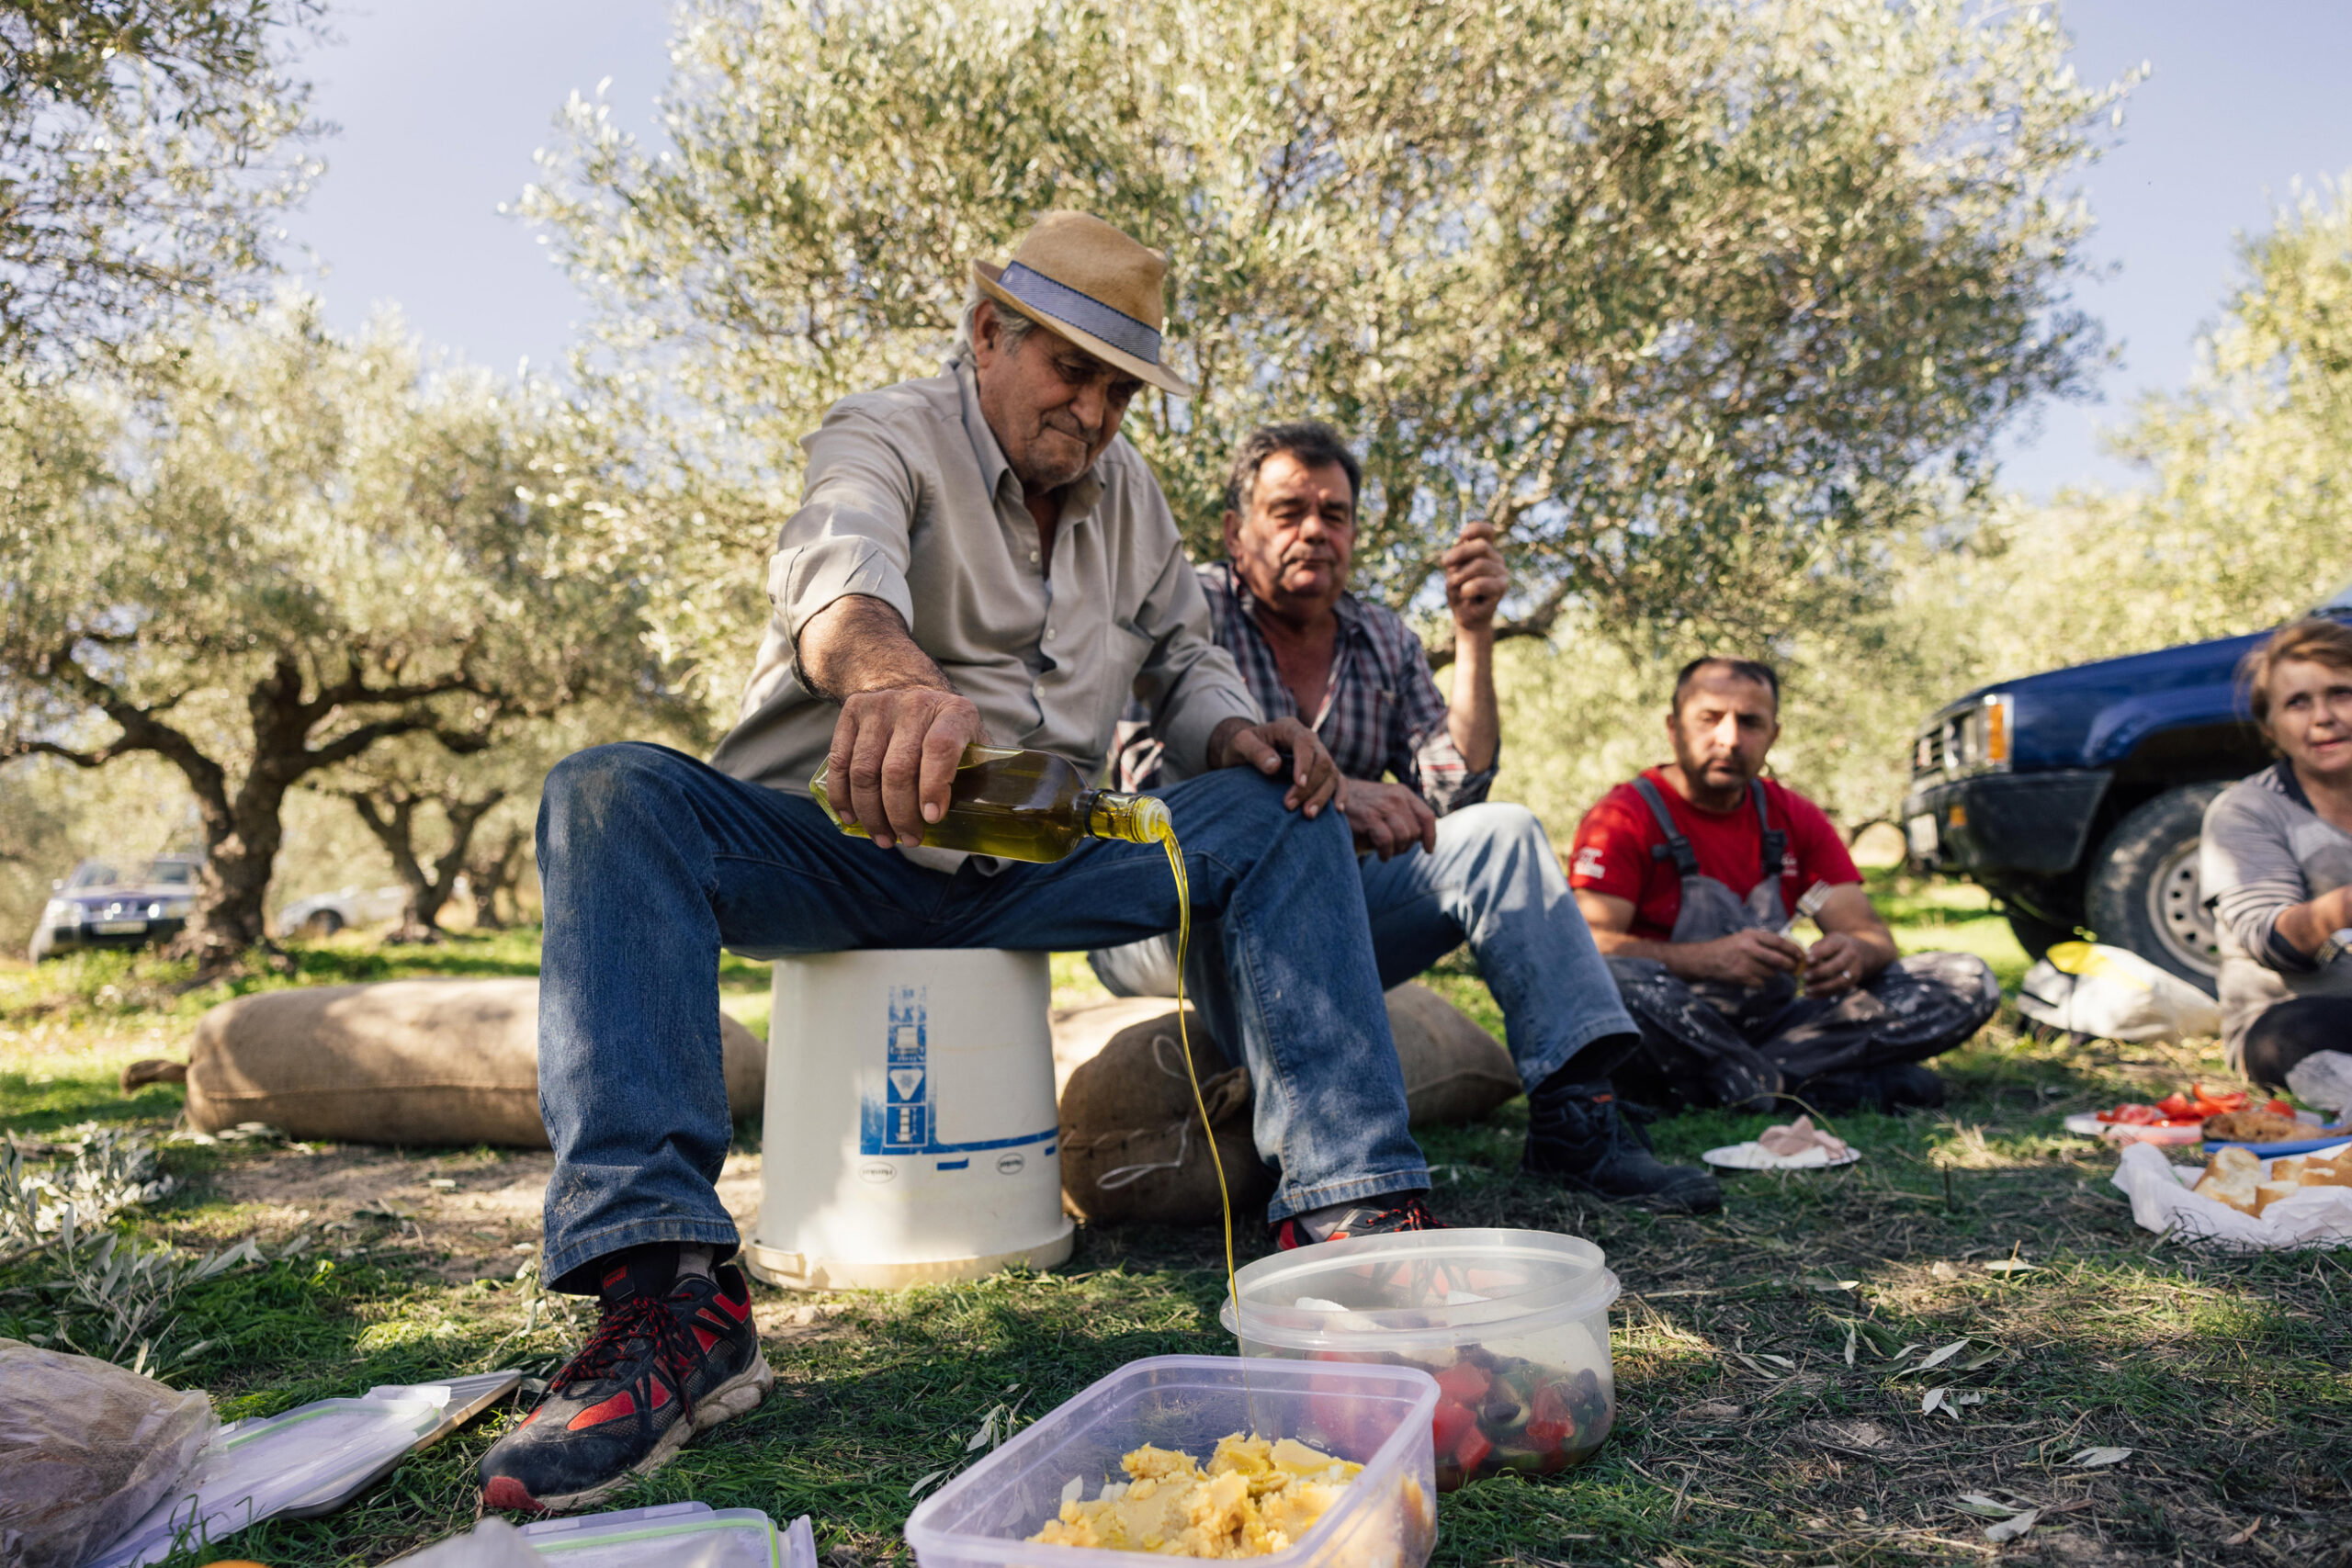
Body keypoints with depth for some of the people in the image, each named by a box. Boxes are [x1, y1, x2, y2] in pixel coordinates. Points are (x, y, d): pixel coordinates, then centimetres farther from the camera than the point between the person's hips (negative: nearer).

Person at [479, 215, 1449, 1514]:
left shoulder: (1125, 491, 13)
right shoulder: (886, 437, -6)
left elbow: (1186, 656, 17)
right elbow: (839, 573, -30)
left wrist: (1235, 730, -9)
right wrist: (893, 674, -55)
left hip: (1034, 864, 4)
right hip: (835, 846, -4)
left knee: (1282, 812, -12)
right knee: (615, 797, -31)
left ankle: (1351, 1211, -22)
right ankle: (667, 1294, -42)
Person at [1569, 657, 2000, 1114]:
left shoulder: (1795, 819, 11)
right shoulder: (1626, 815, -5)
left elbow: (1872, 933, 7)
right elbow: (1591, 944, -18)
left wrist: (1854, 953, -19)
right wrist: (1709, 958, -33)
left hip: (1772, 1024, 6)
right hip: (1675, 1028, -5)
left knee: (1967, 982, -6)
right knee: (1616, 981, -39)